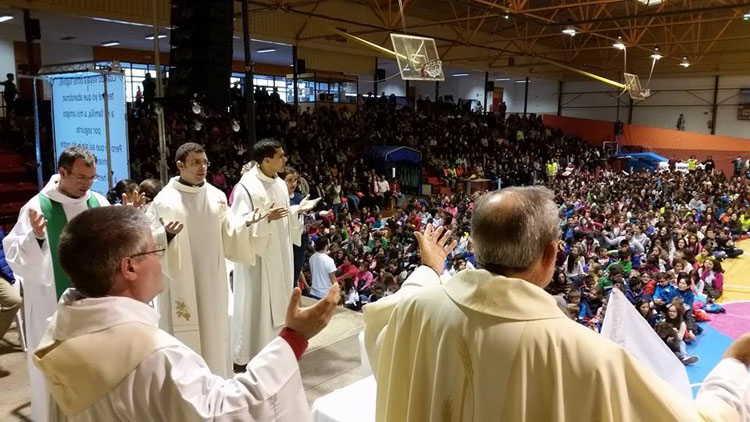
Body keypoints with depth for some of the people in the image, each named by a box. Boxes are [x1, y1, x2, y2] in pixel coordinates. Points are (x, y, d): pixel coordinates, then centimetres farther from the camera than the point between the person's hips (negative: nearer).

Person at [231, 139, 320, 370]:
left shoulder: (280, 183, 7)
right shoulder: (246, 186, -16)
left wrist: (298, 210, 1)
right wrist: (265, 218, -31)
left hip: (279, 255, 8)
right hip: (257, 255, -8)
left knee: (277, 301, 15)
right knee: (255, 305, 0)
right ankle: (245, 356, 14)